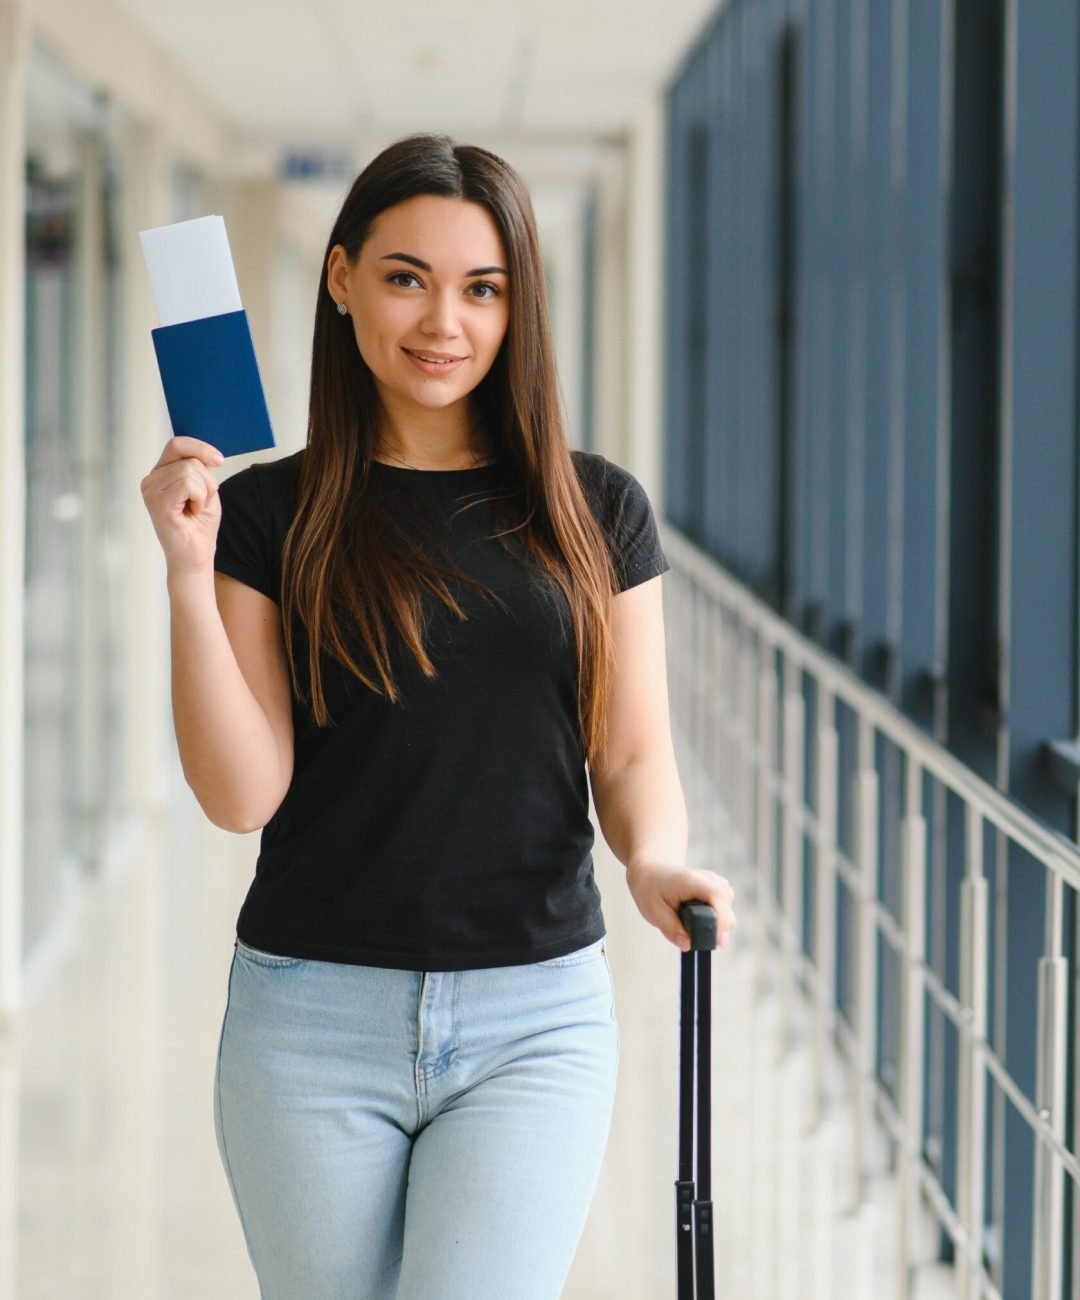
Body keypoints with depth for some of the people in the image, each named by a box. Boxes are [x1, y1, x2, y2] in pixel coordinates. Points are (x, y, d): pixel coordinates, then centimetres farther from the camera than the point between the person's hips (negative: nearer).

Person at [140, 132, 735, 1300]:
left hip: (535, 1023, 0)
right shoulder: (269, 514, 2)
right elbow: (240, 793, -4)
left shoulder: (595, 511, 6)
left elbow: (632, 754, 8)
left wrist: (653, 856, -14)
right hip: (313, 1017, 0)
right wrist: (189, 572, -13)